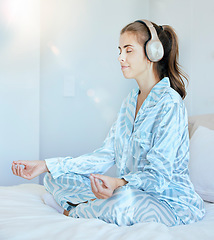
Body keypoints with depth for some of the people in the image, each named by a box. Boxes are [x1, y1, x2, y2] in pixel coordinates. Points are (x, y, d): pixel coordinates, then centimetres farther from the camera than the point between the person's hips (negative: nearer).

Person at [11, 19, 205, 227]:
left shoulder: (169, 103, -17)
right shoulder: (131, 100, 10)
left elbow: (158, 174, -21)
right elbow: (106, 155, 5)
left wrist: (119, 183, -42)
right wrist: (46, 165, -1)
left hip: (169, 201, -6)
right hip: (128, 189, 6)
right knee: (54, 178, -1)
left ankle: (71, 211, -10)